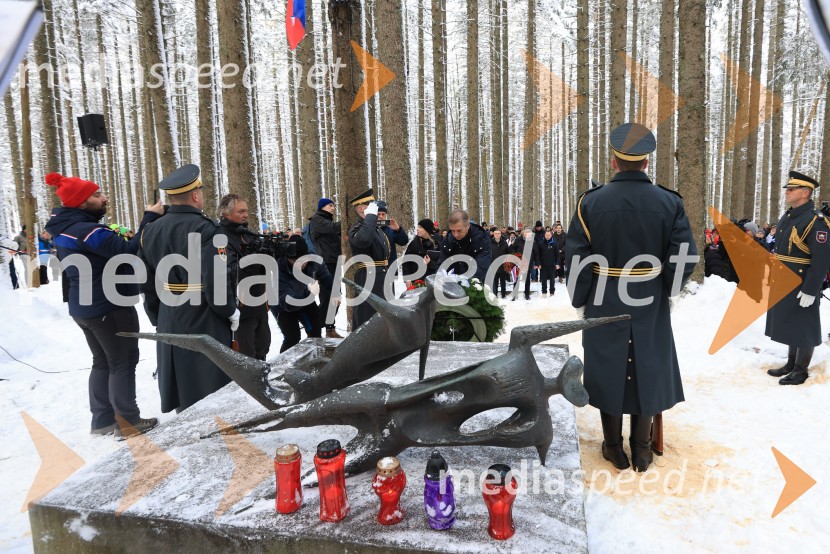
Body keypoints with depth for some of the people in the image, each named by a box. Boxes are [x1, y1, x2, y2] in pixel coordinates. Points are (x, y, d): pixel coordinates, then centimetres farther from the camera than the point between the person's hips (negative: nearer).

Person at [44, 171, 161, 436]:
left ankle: (102, 421, 24)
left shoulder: (64, 230, 9)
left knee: (103, 362, 18)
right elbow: (129, 253, -29)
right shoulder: (86, 230, -23)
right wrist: (150, 218, -27)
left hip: (83, 307, 10)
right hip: (110, 307, -10)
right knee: (123, 363, 2)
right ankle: (128, 421, 10)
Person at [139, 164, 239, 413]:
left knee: (180, 382, 19)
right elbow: (216, 281, -23)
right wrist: (230, 311, -8)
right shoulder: (205, 229, -17)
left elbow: (147, 282, 12)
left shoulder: (151, 230, 6)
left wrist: (156, 317, 21)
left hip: (169, 322, 7)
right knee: (211, 389, 6)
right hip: (205, 322, -7)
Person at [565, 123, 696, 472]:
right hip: (650, 307, 1)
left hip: (605, 305, -1)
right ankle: (641, 451, 27)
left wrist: (580, 301, 3)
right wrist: (664, 290, 12)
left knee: (608, 370, 12)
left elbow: (576, 260, -11)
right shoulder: (670, 203, -6)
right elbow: (684, 260, -7)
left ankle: (614, 449, 25)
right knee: (647, 370, 15)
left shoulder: (591, 202, -10)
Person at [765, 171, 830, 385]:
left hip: (802, 286, -8)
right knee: (789, 324, 17)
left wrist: (810, 290, -22)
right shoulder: (787, 217, 10)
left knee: (803, 327, 5)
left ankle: (801, 370, 17)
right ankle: (791, 363, 31)